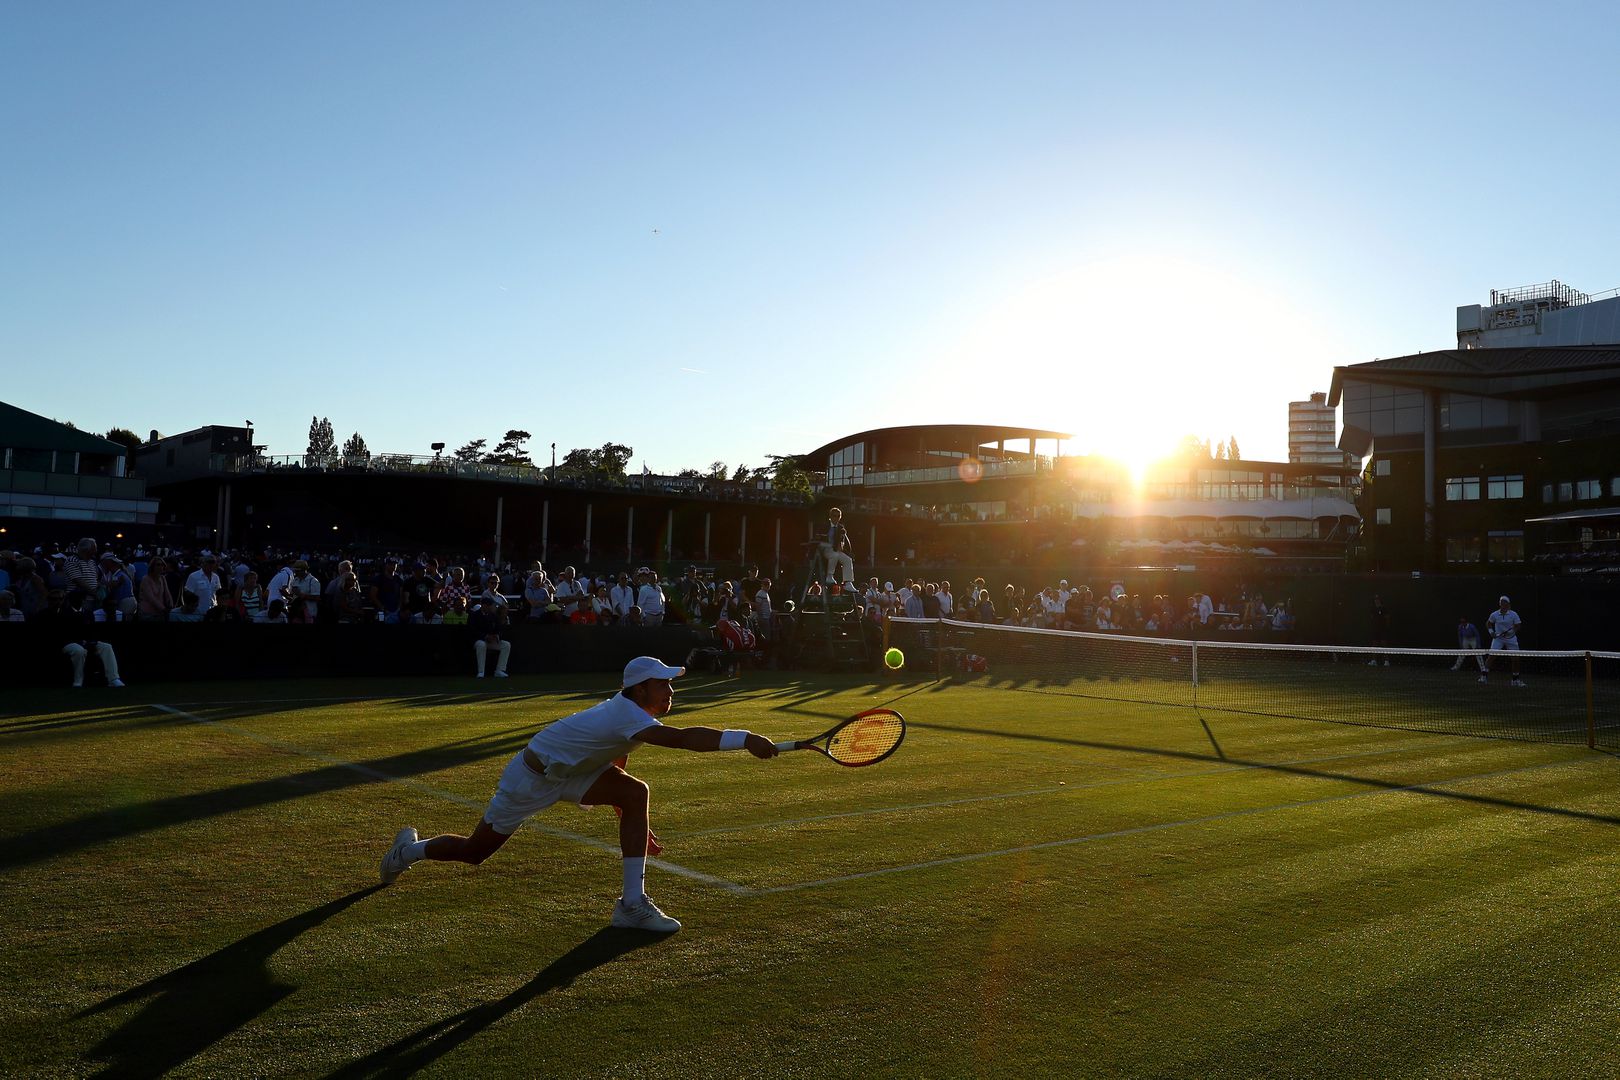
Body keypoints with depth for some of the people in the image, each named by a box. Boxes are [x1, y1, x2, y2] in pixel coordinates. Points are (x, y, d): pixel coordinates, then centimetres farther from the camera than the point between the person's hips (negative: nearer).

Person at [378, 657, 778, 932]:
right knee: (474, 852, 6)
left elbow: (613, 774, 11)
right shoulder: (627, 714, -32)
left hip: (568, 771, 8)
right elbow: (683, 738, -49)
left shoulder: (626, 711, -3)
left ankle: (633, 904, -14)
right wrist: (744, 740, -54)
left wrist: (636, 826, 11)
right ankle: (409, 850, 41)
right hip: (531, 777, -8)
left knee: (636, 792, -15)